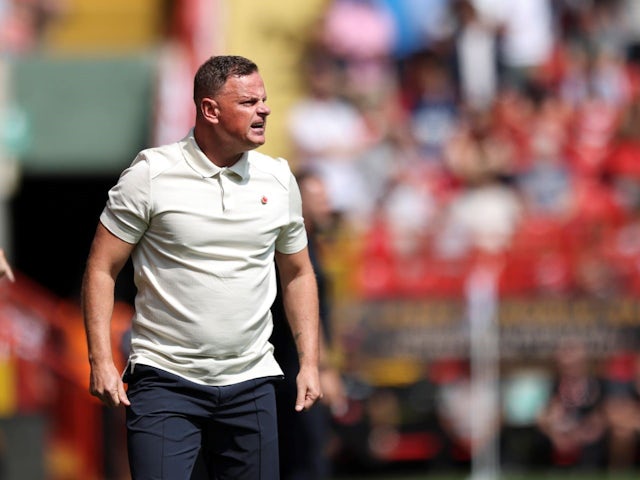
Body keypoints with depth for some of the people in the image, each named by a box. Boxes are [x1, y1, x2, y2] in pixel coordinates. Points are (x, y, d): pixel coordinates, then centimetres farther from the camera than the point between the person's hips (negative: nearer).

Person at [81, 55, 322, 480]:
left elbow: (298, 274, 18)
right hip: (165, 380, -4)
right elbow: (102, 269, -2)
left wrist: (310, 363, 10)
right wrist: (101, 361, -11)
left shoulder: (279, 179, 7)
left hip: (250, 383, 4)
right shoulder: (151, 174, -5)